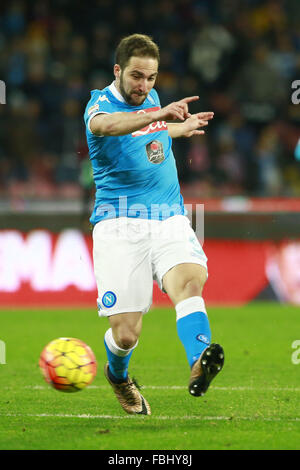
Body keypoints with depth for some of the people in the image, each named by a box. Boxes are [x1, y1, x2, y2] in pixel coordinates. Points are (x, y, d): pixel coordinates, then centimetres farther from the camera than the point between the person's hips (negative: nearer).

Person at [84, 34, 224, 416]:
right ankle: (118, 375, 29)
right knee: (126, 334, -7)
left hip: (169, 219, 4)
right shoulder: (101, 103, -6)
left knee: (190, 279, -29)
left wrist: (182, 128, 38)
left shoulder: (151, 99, 15)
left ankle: (199, 365, -53)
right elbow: (103, 126, -33)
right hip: (119, 223, -4)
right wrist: (156, 115, -47)